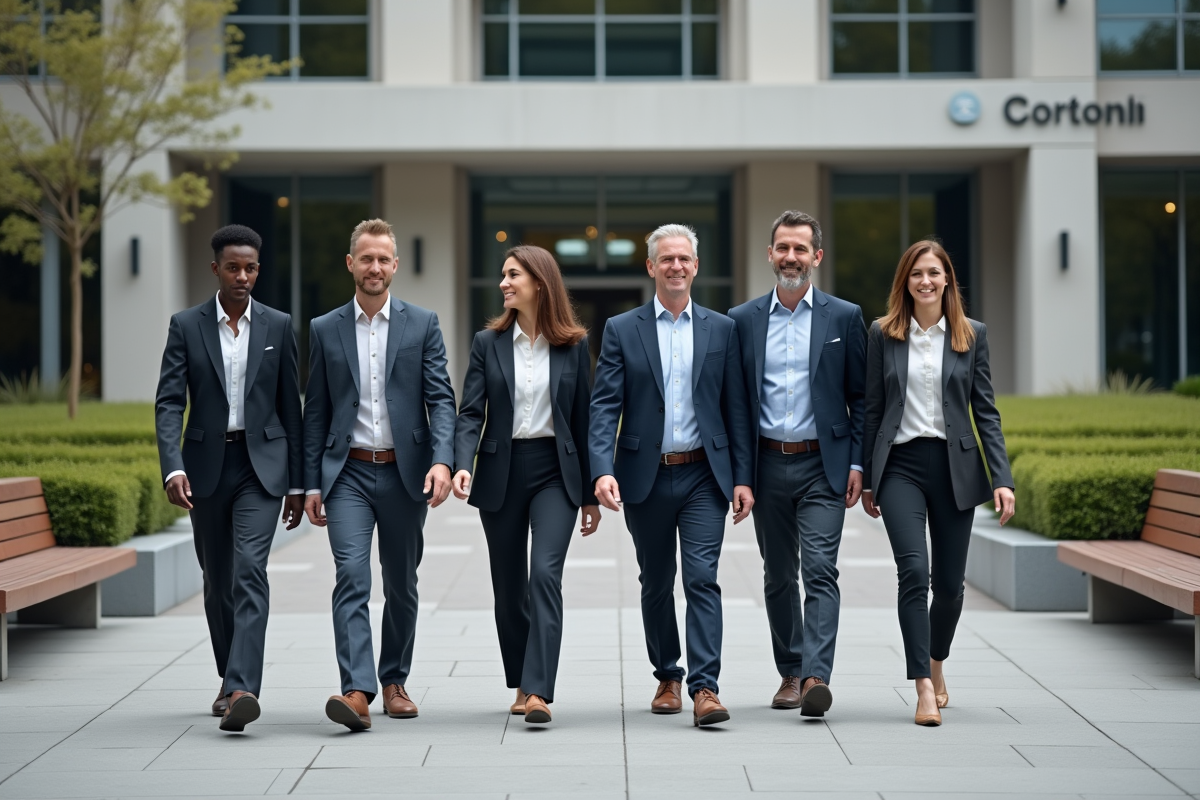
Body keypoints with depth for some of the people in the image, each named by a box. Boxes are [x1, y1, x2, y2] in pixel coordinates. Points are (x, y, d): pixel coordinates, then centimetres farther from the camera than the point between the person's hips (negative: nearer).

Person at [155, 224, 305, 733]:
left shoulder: (278, 326, 4)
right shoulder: (186, 326, 1)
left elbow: (290, 406, 7)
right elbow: (169, 402, -6)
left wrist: (297, 482, 6)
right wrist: (173, 467, -21)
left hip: (261, 464, -2)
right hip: (207, 463, 2)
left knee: (250, 571, -17)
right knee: (217, 579, 12)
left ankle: (243, 689, -26)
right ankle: (230, 680, 30)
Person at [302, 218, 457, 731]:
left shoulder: (423, 325, 4)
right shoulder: (325, 330, 7)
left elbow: (441, 399, -2)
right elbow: (315, 412, 9)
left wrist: (442, 460, -18)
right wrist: (311, 485, 4)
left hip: (404, 473, 1)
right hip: (348, 474, 0)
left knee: (401, 585, 10)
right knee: (351, 577, -15)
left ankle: (394, 681, 26)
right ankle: (357, 691, -23)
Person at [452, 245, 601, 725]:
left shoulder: (574, 344, 2)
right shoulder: (489, 343, 4)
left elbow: (583, 419, 5)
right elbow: (470, 413, -1)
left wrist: (590, 495, 7)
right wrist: (463, 465, -20)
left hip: (555, 471, -2)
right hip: (501, 472, 2)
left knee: (545, 575, -17)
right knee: (509, 587, 9)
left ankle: (539, 691, -22)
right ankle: (520, 685, 24)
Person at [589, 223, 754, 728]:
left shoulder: (721, 329, 7)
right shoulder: (622, 330, 3)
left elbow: (735, 408, 6)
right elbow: (605, 406, -4)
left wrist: (742, 477, 0)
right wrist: (603, 470, -17)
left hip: (703, 476, -1)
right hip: (646, 477, 1)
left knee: (702, 578, -11)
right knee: (656, 584, 12)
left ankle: (704, 688, -13)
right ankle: (667, 678, 27)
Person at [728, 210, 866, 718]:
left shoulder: (844, 318, 3)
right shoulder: (743, 320, 7)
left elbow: (860, 397, 4)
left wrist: (857, 464, -4)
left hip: (823, 466, -2)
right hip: (767, 465, 3)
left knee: (820, 572, -13)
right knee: (778, 576, 11)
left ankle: (816, 677, -19)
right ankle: (789, 673, 22)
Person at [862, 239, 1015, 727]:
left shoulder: (971, 335, 6)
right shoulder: (882, 334, 5)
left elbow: (985, 411, 5)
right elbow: (872, 409, 8)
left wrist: (1002, 479, -3)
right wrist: (866, 478, 8)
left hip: (954, 466, 1)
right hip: (901, 464, -1)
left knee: (949, 582, 6)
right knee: (914, 570, -17)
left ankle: (936, 664, 33)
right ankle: (924, 689, -15)